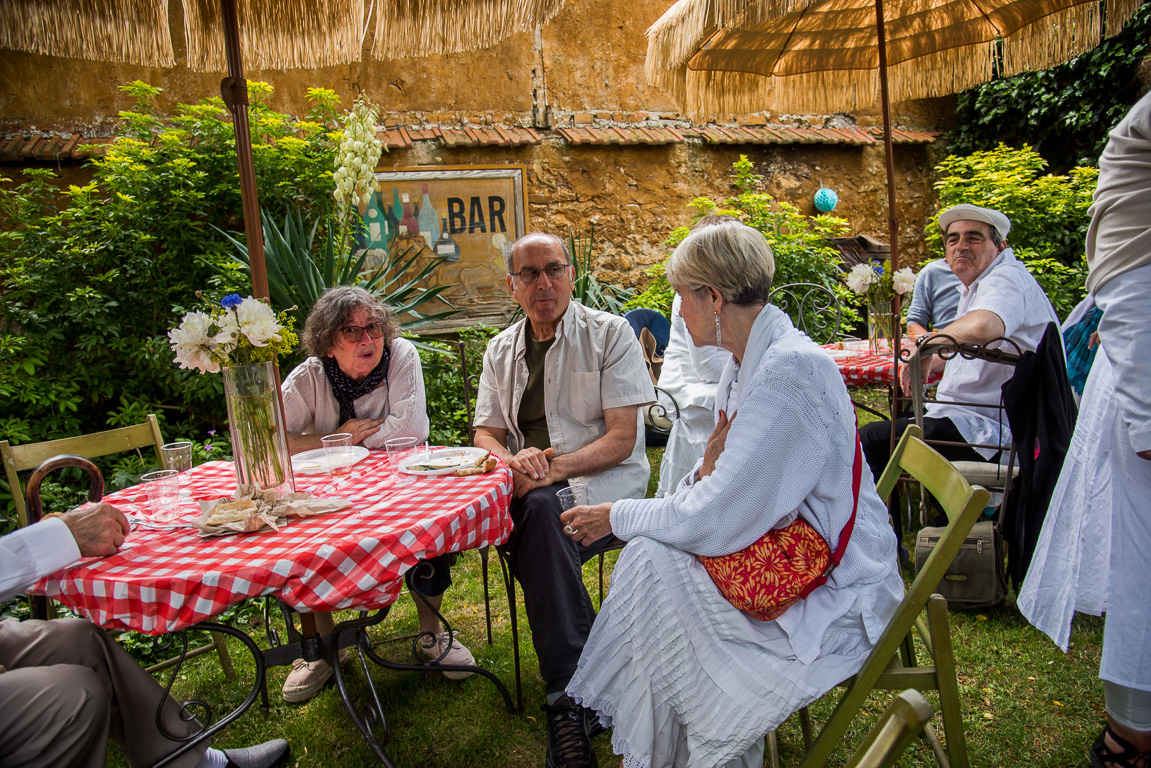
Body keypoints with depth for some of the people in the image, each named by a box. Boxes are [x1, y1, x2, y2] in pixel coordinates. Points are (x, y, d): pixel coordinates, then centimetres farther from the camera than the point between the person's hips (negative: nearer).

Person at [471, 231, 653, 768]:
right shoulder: (501, 350, 14)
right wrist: (511, 461, -12)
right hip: (531, 491, 4)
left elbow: (621, 439, -8)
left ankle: (566, 697, -27)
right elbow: (486, 433, 13)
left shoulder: (610, 334, -1)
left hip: (604, 482, -3)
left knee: (542, 509, -35)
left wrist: (553, 470, -22)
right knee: (538, 512, -33)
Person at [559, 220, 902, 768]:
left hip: (835, 589, -9)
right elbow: (718, 496, 14)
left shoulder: (793, 370, -25)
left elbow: (716, 524, -25)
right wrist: (707, 469, -9)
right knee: (650, 549, -5)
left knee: (652, 556, -17)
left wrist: (617, 517, -12)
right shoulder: (747, 361, 6)